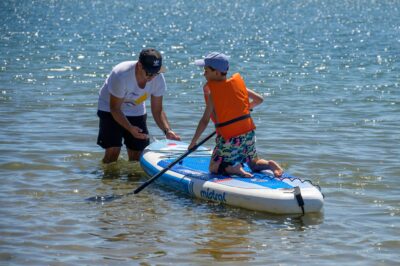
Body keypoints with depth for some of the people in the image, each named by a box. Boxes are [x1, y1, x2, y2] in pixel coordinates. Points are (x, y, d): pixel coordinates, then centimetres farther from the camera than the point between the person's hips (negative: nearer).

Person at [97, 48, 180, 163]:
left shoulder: (158, 79, -20)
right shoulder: (121, 76, -35)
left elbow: (157, 111, -12)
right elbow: (115, 108, -27)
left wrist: (167, 130, -30)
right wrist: (130, 128, -42)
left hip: (136, 112, 4)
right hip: (110, 109, -4)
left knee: (137, 156, 1)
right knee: (113, 151, -16)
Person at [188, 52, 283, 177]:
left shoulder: (212, 93, -13)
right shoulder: (238, 83, 3)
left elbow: (205, 120, -14)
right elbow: (259, 99, 11)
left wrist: (193, 142, -6)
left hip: (229, 139, -5)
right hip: (249, 134, 5)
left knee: (214, 168, 9)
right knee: (254, 164, 24)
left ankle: (233, 168, -19)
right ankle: (269, 164, -8)